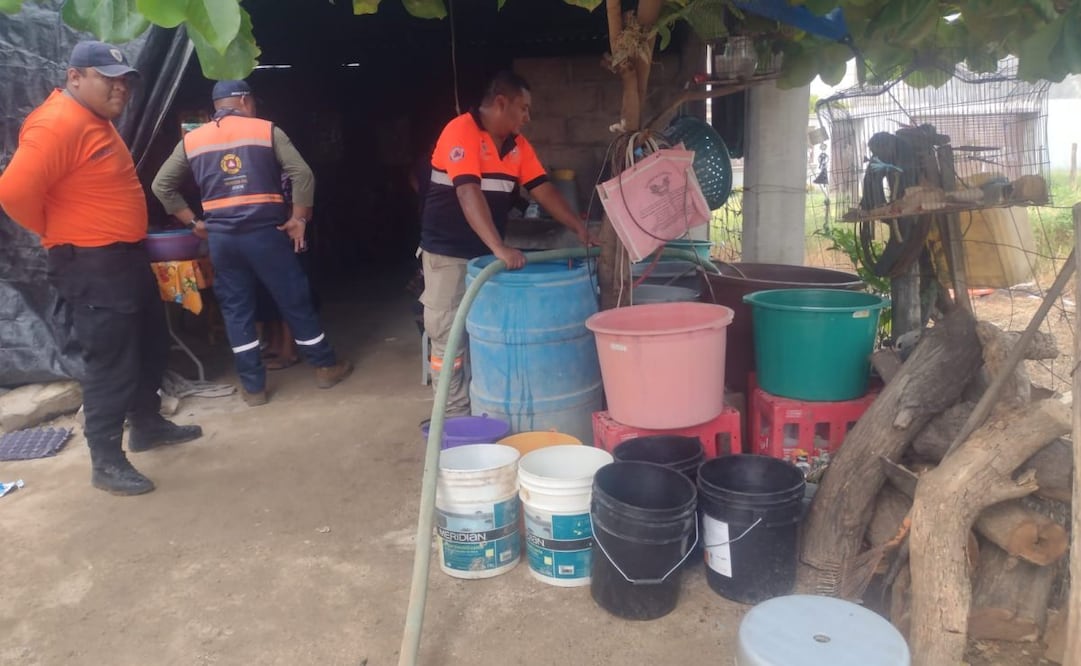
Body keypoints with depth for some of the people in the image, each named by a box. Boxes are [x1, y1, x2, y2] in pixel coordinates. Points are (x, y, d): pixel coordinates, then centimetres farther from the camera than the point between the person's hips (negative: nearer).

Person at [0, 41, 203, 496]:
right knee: (110, 362, -3)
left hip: (125, 255, 10)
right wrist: (59, 233, -12)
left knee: (150, 345, 20)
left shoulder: (96, 120, 12)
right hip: (90, 265, -10)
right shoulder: (57, 124, -21)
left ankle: (147, 425, 38)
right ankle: (106, 462, 11)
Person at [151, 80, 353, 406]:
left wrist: (193, 221, 11)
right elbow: (303, 174, -8)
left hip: (221, 237, 3)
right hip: (265, 232, -2)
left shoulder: (191, 140, 11)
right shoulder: (267, 130, 2)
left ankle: (253, 386, 15)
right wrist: (298, 219, -2)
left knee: (236, 309, 10)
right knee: (295, 301, 9)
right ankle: (325, 366, 21)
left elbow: (161, 185, 11)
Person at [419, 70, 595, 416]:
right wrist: (500, 248, -38)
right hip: (448, 254, -7)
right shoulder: (462, 132, -17)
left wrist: (579, 229, -5)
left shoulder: (516, 143, 7)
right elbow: (469, 194, -29)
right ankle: (456, 420, 8)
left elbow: (543, 189, 6)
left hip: (486, 254, 7)